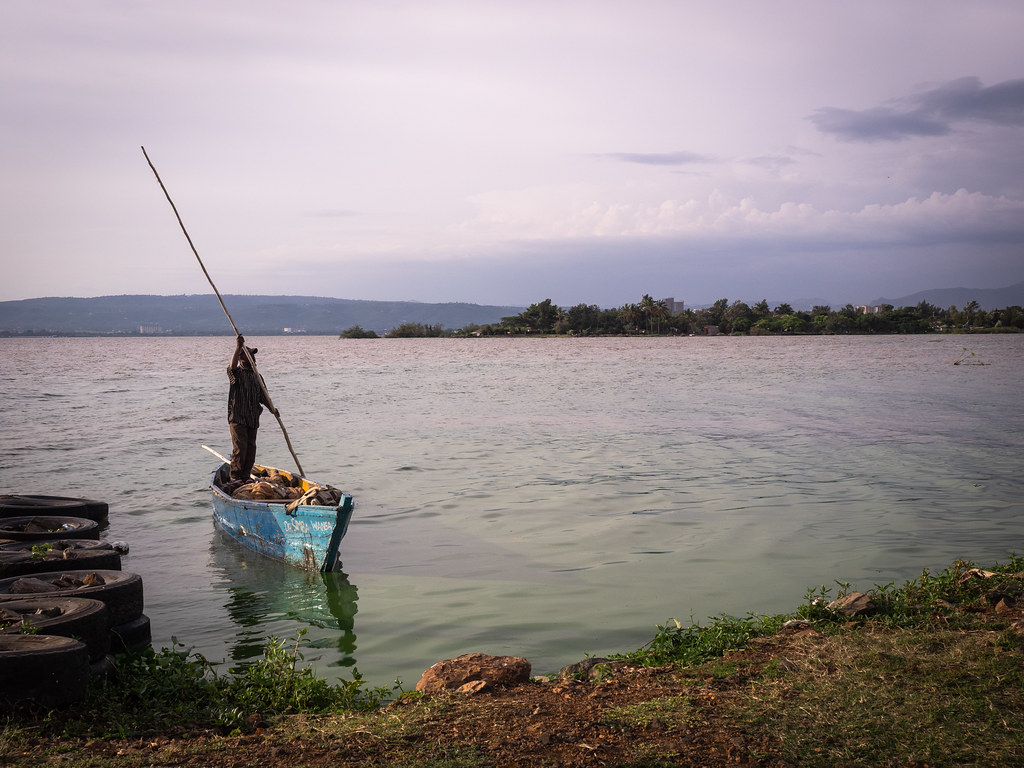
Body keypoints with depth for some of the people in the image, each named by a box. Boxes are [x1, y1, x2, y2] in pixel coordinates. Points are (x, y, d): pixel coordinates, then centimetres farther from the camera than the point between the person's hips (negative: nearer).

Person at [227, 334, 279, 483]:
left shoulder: (257, 376, 16)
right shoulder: (237, 373, -3)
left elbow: (263, 396, 16)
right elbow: (232, 366, -28)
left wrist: (272, 408, 0)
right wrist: (238, 348, -39)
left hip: (253, 419, 6)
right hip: (237, 417, -6)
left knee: (251, 448, 6)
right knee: (240, 447, -10)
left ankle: (246, 476, 14)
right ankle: (235, 477, -1)